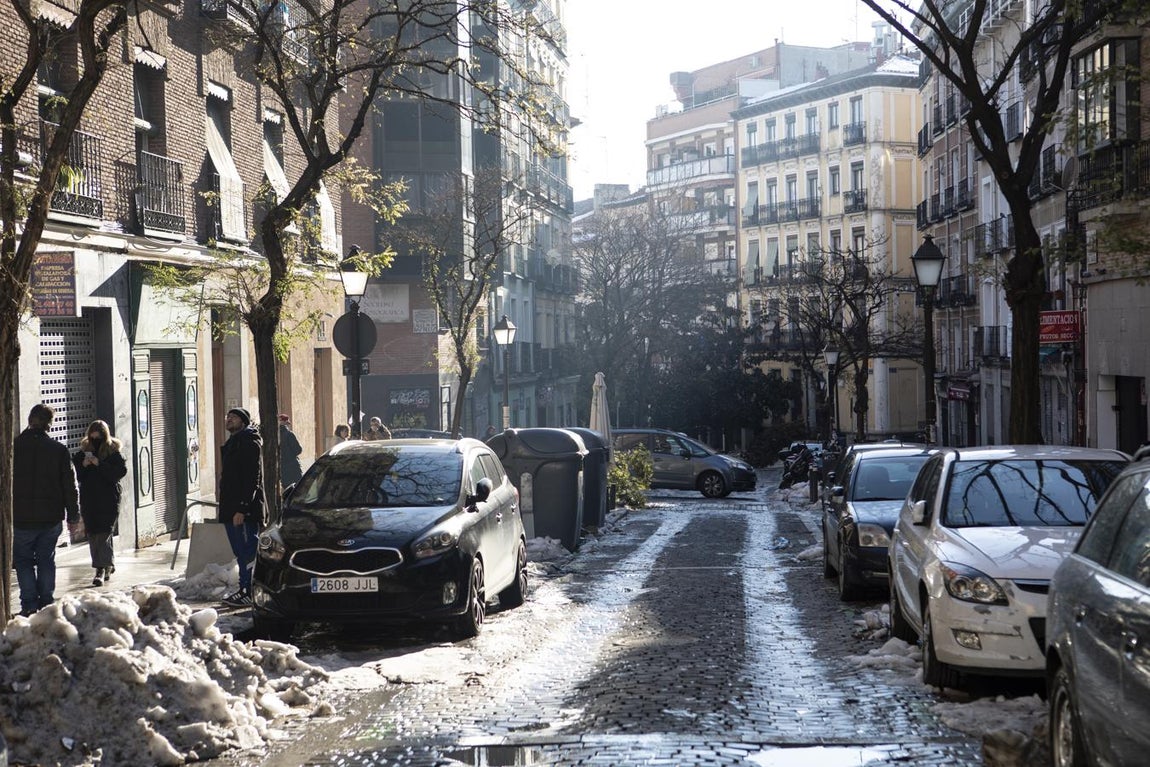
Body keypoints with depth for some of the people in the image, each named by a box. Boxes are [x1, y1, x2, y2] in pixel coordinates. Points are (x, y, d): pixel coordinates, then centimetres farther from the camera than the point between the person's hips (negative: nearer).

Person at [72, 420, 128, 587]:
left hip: (109, 500, -5)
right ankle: (109, 565, 23)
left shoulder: (113, 453, -2)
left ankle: (101, 569, -13)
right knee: (93, 535, 8)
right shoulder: (82, 453, 9)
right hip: (88, 500, 5)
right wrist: (83, 465, -11)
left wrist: (100, 464, -20)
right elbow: (74, 476, 8)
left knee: (103, 534, -11)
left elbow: (121, 471, -14)